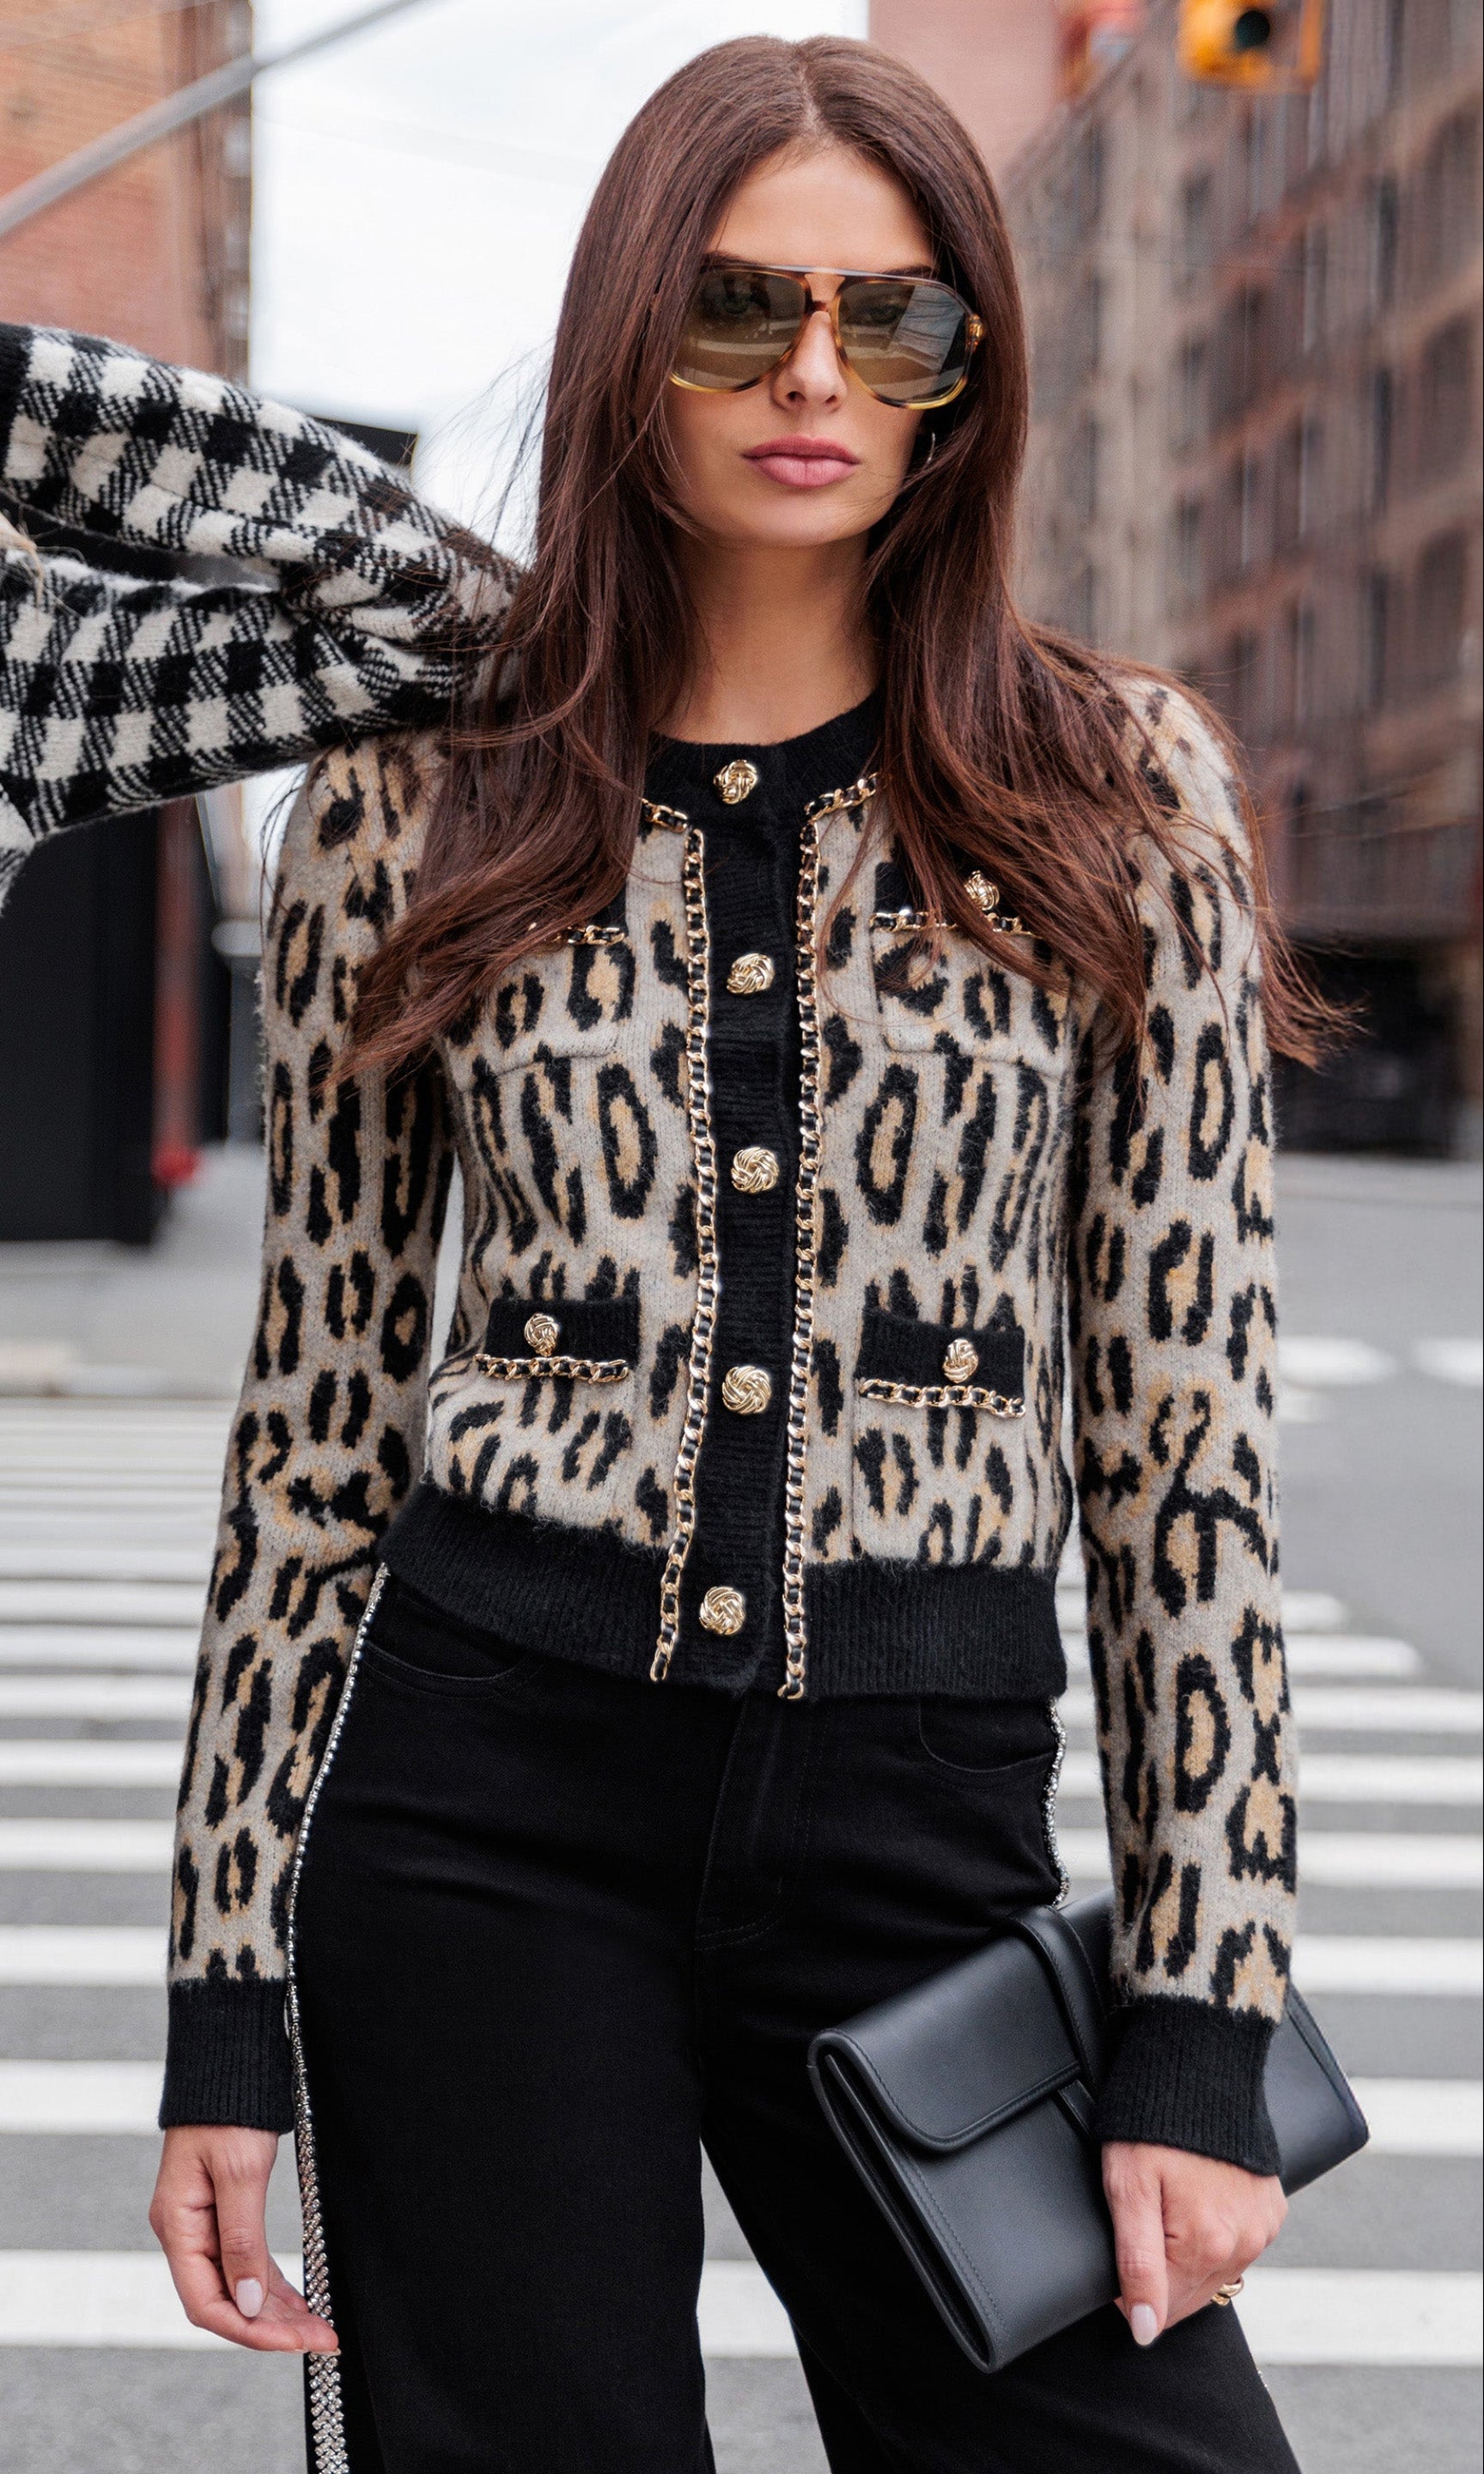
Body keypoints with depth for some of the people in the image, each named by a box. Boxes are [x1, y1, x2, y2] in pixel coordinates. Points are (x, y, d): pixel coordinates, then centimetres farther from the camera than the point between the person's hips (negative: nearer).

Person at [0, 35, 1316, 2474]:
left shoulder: (1121, 796, 3)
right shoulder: (422, 796, 4)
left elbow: (1189, 1421, 1)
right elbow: (319, 1418, 7)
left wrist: (1200, 2022, -3)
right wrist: (231, 2007, 5)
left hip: (922, 1818, 0)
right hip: (480, 1798, 0)